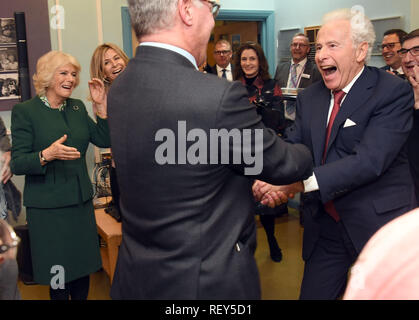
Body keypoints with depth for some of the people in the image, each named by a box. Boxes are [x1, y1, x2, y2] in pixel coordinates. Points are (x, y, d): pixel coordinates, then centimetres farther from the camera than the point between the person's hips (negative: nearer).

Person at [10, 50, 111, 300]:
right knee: (59, 272, 7)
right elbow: (17, 164, -12)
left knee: (83, 266, 14)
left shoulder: (78, 107, 8)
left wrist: (101, 108, -5)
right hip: (48, 206, -5)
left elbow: (104, 140, 5)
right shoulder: (25, 111, -8)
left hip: (82, 200, 5)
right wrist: (47, 155, -30)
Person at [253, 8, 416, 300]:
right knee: (312, 295, 13)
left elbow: (369, 160, -24)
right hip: (325, 226, 5)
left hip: (379, 224, -4)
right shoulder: (309, 98, 6)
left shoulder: (394, 92, -13)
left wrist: (300, 182, -32)